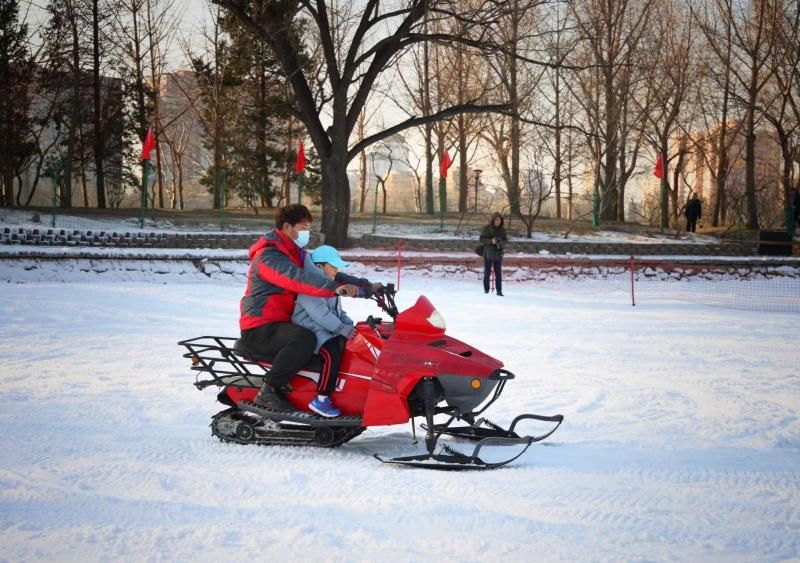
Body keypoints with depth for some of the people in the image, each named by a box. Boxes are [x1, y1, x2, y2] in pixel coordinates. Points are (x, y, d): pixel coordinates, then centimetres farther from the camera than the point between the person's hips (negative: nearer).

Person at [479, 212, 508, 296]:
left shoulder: (502, 230, 7)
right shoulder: (486, 229, -4)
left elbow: (505, 240, 10)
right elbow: (482, 239, -6)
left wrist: (501, 242, -13)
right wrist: (491, 241, -21)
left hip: (498, 254, 3)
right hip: (488, 253, -3)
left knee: (498, 273, 1)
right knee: (487, 272, 2)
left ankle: (499, 290, 4)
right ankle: (486, 289, 12)